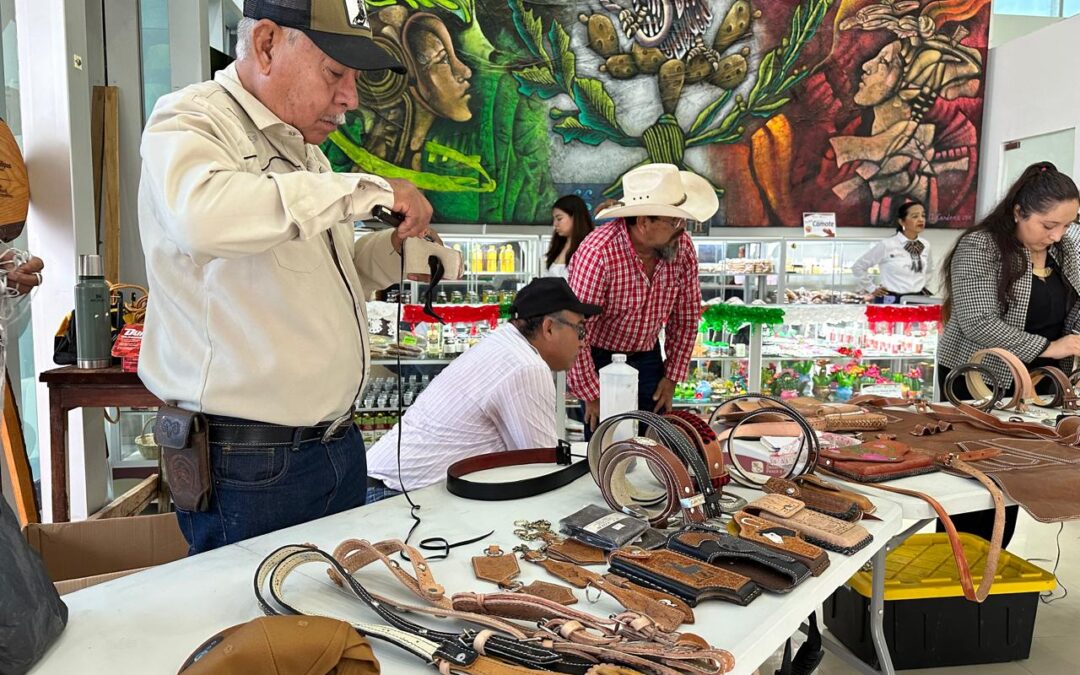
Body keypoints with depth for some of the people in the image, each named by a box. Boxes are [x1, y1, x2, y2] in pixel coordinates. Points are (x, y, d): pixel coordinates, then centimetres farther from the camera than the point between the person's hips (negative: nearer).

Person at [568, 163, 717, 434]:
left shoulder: (682, 246, -11)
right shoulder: (597, 254, -29)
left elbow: (687, 315, 2)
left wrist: (672, 377, 3)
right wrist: (592, 396, -17)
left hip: (647, 357, 5)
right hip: (600, 358, -4)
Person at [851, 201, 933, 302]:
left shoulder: (926, 245, 7)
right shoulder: (886, 245, -10)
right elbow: (858, 266, -4)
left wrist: (923, 286, 18)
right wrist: (872, 288, -3)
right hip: (891, 301, -5)